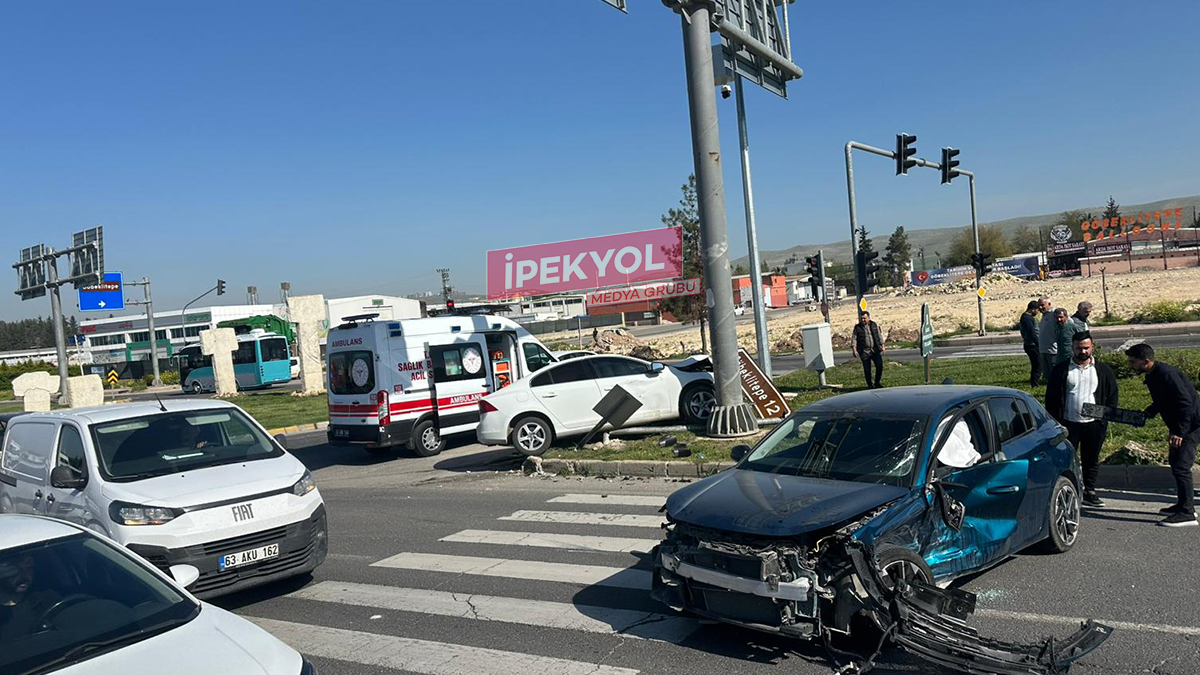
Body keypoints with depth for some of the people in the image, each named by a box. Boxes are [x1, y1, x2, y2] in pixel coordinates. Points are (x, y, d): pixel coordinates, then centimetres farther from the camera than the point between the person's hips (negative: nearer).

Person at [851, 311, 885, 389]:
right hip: (864, 352, -2)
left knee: (879, 366, -2)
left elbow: (880, 336, 12)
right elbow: (854, 339, -1)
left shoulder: (874, 325, 7)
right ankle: (870, 385, 14)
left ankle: (877, 383, 15)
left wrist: (882, 346, 8)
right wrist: (854, 349, -11)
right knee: (867, 369, 0)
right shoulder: (857, 328, 0)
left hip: (876, 350, 2)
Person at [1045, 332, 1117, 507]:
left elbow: (1113, 395, 9)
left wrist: (1105, 417, -3)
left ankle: (1089, 492, 22)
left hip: (1094, 425, 2)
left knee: (1091, 460, 11)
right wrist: (1055, 423, -4)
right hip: (1068, 424, -1)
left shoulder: (1103, 371, 5)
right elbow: (1051, 398, 2)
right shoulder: (1061, 370, 1)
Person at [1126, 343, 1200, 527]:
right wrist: (1146, 414, 3)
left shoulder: (1167, 374, -24)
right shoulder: (1152, 376, 7)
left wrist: (1179, 432, -28)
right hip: (1178, 425, 11)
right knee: (1175, 462, 19)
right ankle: (1184, 505, 31)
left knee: (1181, 466, -12)